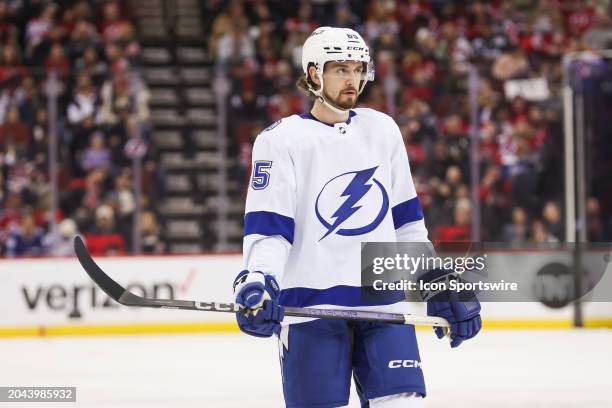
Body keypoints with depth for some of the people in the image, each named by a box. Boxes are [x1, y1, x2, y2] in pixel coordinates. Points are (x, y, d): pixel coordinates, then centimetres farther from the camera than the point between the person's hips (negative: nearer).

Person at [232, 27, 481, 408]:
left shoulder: (383, 130, 12)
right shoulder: (281, 140, -2)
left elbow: (407, 218, 19)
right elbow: (267, 228, -7)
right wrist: (258, 281, -25)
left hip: (383, 301, 4)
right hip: (311, 303, -4)